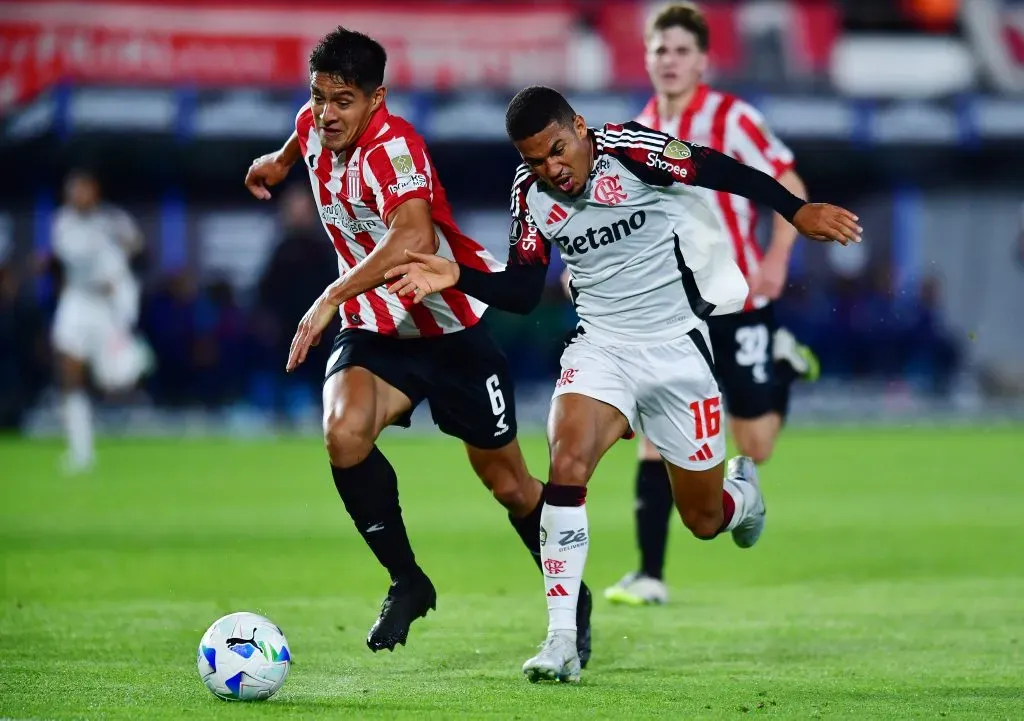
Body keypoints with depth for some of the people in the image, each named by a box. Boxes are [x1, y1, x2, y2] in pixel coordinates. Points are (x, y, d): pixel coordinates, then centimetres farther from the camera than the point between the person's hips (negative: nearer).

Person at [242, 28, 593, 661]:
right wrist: (275, 162, 44)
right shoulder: (316, 128, -3)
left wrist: (333, 296, -48)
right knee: (344, 430, -26)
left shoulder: (392, 145, -26)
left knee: (509, 483, 6)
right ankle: (407, 583, -8)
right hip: (376, 329, 5)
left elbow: (414, 237, -45)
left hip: (455, 328, -5)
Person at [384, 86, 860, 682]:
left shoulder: (632, 151, -16)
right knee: (566, 465, -27)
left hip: (676, 348, -2)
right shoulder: (532, 197, -2)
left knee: (705, 520, 7)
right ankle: (562, 639, -24)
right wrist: (457, 277, -11)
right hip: (600, 347, 2)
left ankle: (743, 490, 48)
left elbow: (726, 173, -12)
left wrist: (798, 211, -20)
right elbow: (521, 293, 4)